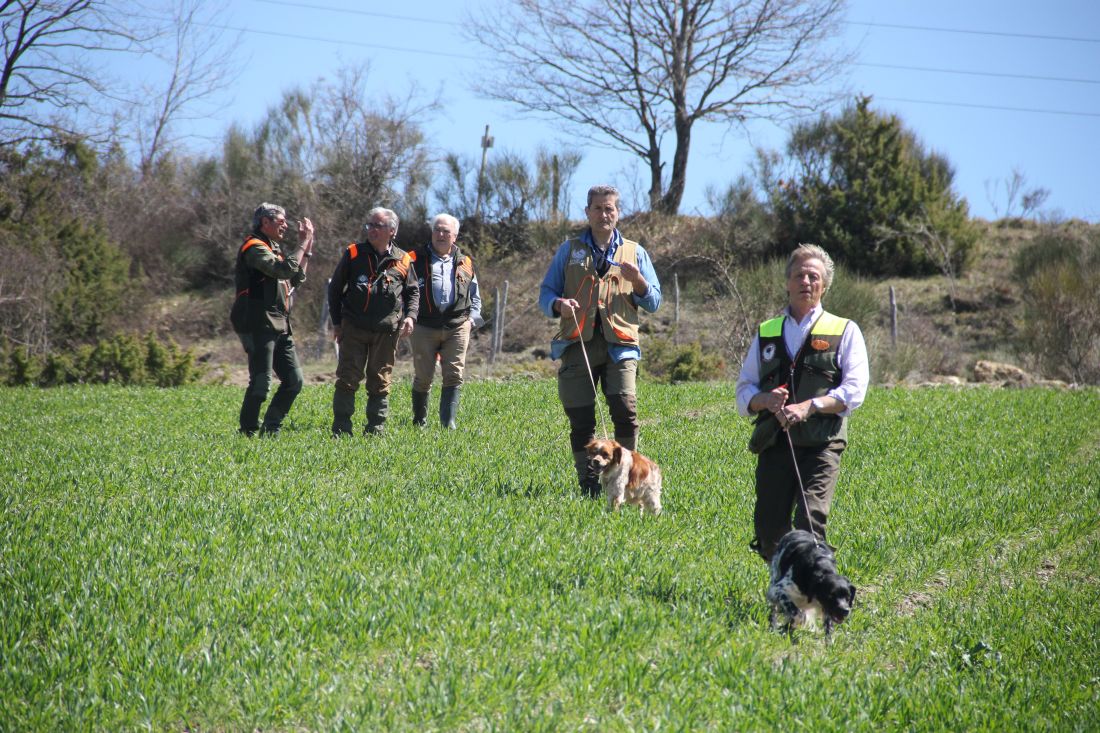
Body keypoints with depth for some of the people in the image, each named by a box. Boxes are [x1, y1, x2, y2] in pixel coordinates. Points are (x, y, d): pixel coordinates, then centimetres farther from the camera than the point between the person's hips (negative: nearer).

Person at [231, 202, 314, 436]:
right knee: (261, 383, -11)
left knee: (294, 381, 7)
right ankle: (248, 433, -3)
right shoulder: (254, 247, -9)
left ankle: (270, 430, 14)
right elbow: (287, 269, -22)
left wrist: (307, 249, 18)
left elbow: (297, 279, 26)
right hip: (258, 326, -10)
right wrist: (303, 243, -13)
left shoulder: (273, 248, 23)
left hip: (279, 327, 10)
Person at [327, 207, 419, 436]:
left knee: (380, 382, 6)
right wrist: (336, 322, 6)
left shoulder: (402, 260, 6)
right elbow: (335, 288, 10)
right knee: (347, 380, -3)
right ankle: (341, 430, 0)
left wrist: (410, 316, -2)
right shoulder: (353, 253, 4)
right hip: (353, 328, -1)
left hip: (387, 331, 1)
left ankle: (375, 430, 12)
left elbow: (413, 291, 16)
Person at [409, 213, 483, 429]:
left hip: (457, 327, 2)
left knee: (454, 376, -6)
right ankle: (419, 422, 16)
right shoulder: (416, 259, 6)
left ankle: (448, 422, -6)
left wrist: (472, 318, 11)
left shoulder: (465, 263, 14)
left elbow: (475, 295, 24)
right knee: (423, 377, 2)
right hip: (424, 327, -2)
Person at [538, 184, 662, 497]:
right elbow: (545, 294, 14)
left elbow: (654, 302, 15)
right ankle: (589, 484, 9)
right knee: (580, 419, -1)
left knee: (625, 410, -18)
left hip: (619, 345, -1)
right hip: (578, 345, 1)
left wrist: (638, 281, -5)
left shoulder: (635, 252, 16)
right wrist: (559, 304, -9)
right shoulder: (569, 250, 16)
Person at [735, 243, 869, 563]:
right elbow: (743, 392, 16)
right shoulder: (766, 333, 19)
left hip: (821, 443, -3)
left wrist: (809, 406, -17)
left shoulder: (844, 331, 10)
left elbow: (854, 391, -2)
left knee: (810, 522, -19)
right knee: (768, 528, -1)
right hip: (773, 443, 3)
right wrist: (765, 400, -8)